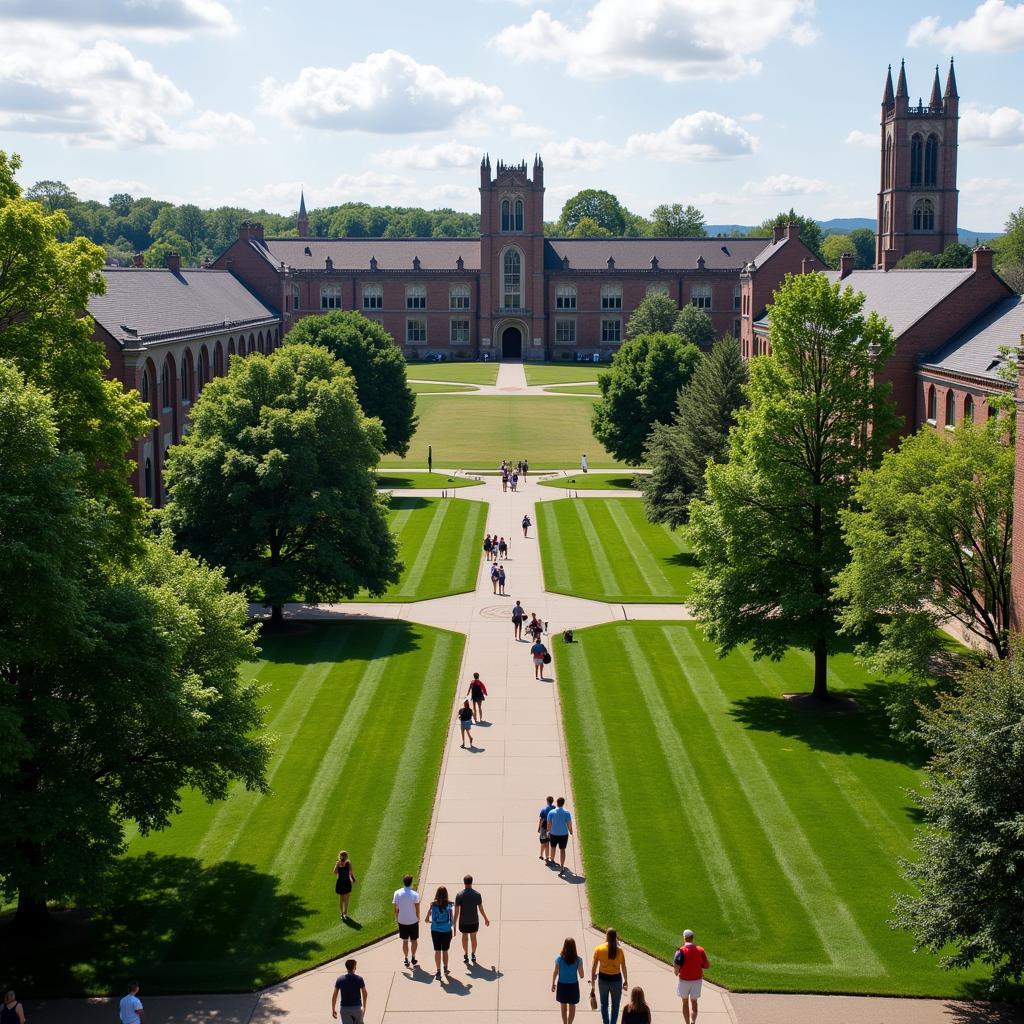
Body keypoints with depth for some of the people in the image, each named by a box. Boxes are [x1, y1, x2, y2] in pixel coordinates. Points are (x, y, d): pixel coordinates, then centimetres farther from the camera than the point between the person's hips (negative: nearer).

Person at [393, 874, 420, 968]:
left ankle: (406, 960, 17)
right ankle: (413, 959, 19)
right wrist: (418, 918, 4)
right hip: (413, 921, -2)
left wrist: (397, 918, 11)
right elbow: (417, 910, -12)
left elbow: (396, 909, -3)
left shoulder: (397, 893, -9)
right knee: (414, 940, 15)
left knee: (405, 941, 14)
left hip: (402, 921, 2)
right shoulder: (415, 894, -16)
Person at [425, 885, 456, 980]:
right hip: (447, 931, 0)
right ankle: (445, 969, 31)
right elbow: (452, 919, -7)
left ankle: (438, 972, 4)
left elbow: (426, 919, 0)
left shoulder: (433, 905, -5)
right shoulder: (449, 904, -9)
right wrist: (454, 929, 9)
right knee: (445, 951, 16)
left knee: (437, 951, 8)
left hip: (435, 931, 0)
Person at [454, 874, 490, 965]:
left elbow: (457, 910, -11)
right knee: (473, 938, 17)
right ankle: (473, 955, 27)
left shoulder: (459, 895, -14)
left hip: (463, 921, -1)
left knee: (465, 937, 18)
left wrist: (454, 923, -4)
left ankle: (466, 955, 23)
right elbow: (481, 909, -3)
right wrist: (486, 919, 12)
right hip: (474, 921, 1)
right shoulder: (477, 895, -12)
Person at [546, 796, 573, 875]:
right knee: (562, 850, 4)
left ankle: (552, 861, 46)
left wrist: (548, 832, 13)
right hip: (564, 834, -1)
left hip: (553, 834, 1)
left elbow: (549, 824, -3)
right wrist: (571, 832, 8)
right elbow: (569, 824, -10)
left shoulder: (551, 812, -9)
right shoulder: (566, 813, -12)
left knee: (553, 847, 24)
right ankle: (562, 867, -3)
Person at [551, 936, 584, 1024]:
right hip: (573, 985, 0)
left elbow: (555, 972, -5)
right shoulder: (578, 959, -16)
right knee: (572, 1006, 17)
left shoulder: (559, 958, -15)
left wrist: (553, 984, 9)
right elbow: (581, 975, -10)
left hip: (562, 985, 0)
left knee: (563, 1006, 19)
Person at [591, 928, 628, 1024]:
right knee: (615, 1005, 15)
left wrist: (592, 979, 4)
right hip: (616, 979, -1)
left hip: (603, 978, 1)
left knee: (604, 1003, 19)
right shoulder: (619, 950, -12)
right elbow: (623, 967, -6)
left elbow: (594, 966, -8)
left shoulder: (598, 949, -12)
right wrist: (626, 981, 7)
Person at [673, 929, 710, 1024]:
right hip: (697, 980, 2)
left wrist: (676, 973, 0)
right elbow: (707, 965, -3)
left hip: (684, 980, -2)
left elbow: (676, 966, -21)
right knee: (693, 1002, 13)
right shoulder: (700, 950, -8)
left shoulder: (681, 950, -16)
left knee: (685, 1002, 17)